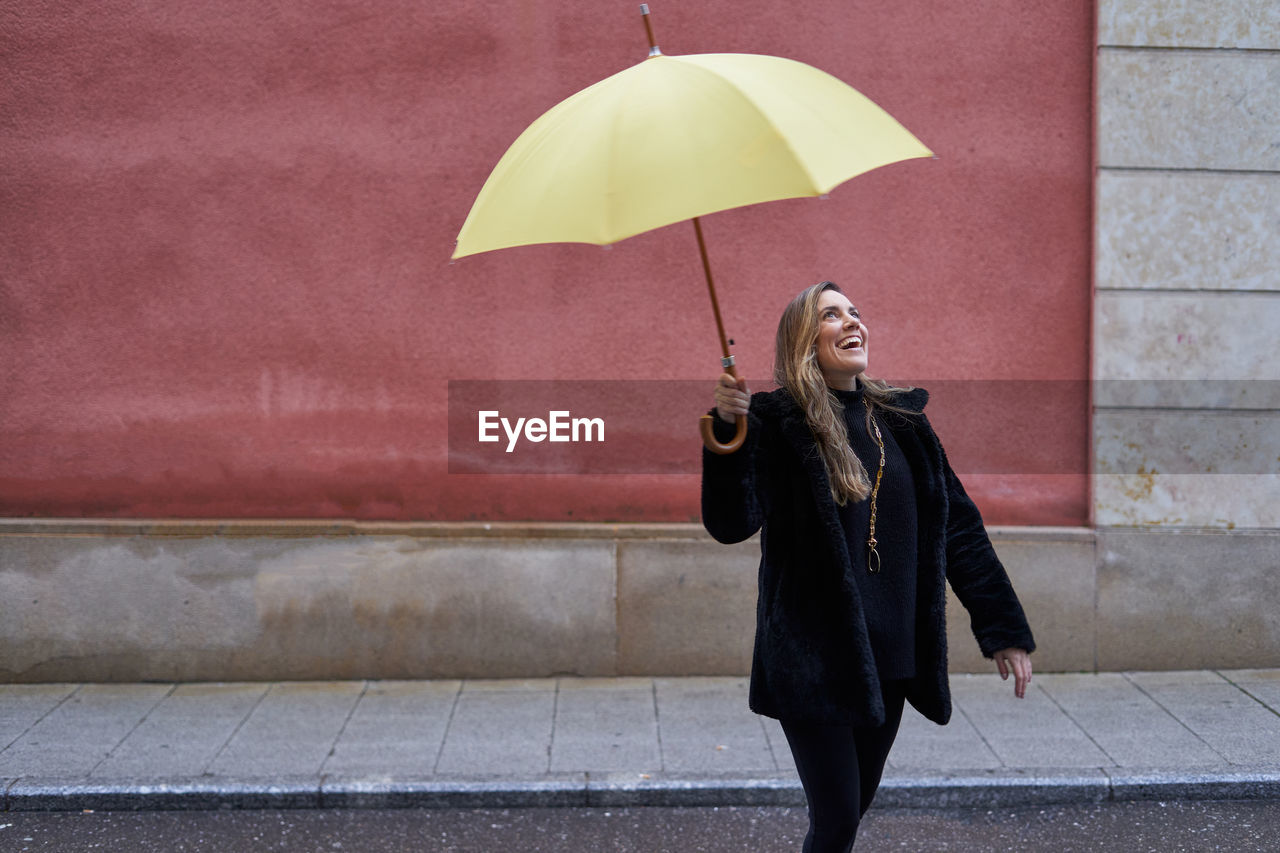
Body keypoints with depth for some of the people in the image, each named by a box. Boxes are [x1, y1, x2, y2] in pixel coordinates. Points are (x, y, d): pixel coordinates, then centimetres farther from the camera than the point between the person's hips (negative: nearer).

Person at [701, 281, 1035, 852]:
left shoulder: (901, 420, 8)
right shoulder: (776, 420, -7)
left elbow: (958, 526, 11)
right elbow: (731, 524, -17)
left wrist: (1005, 629, 8)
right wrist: (727, 434, -32)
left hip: (890, 657, 5)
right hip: (813, 658, -5)